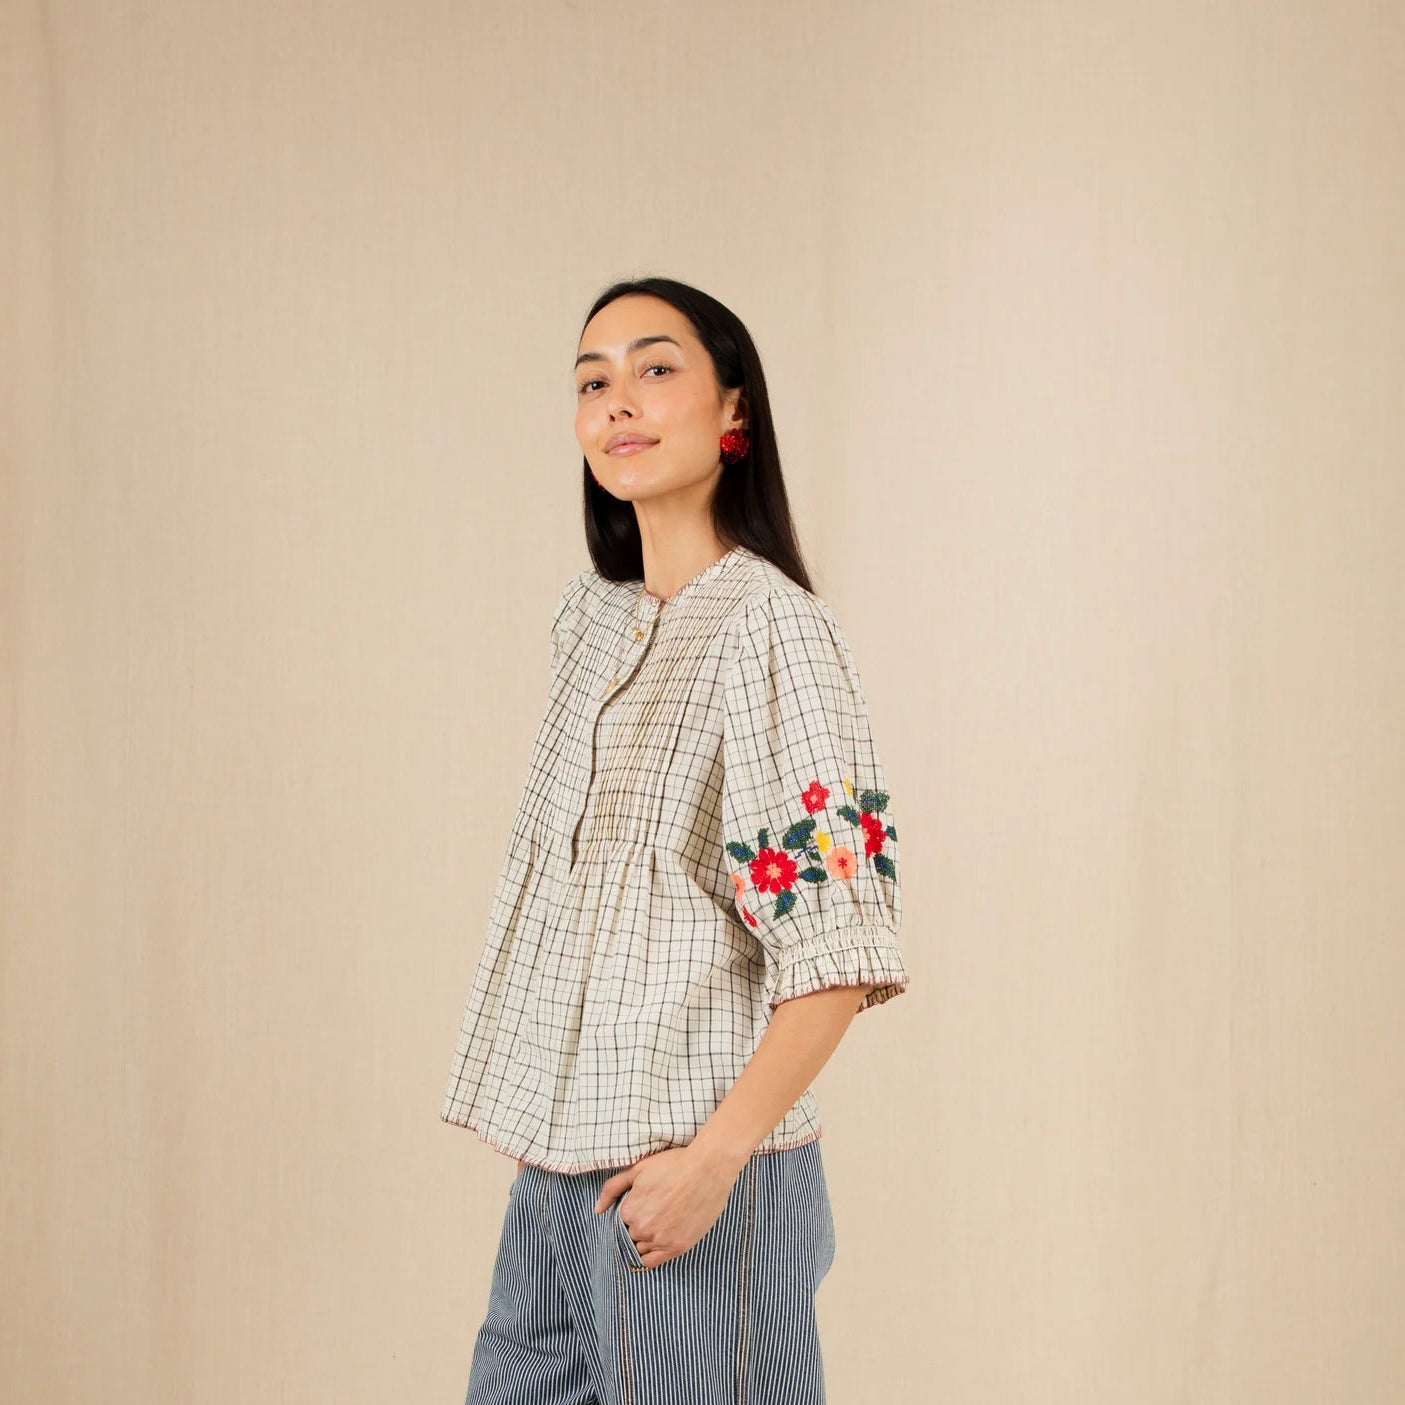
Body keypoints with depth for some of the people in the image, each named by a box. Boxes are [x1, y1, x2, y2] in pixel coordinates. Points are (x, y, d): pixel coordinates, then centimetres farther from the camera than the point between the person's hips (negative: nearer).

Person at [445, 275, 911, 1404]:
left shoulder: (771, 628, -12)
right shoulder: (590, 615, 11)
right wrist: (533, 1120, 16)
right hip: (557, 1160, 7)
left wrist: (714, 1155, -20)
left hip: (692, 1161, -7)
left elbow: (840, 950, -16)